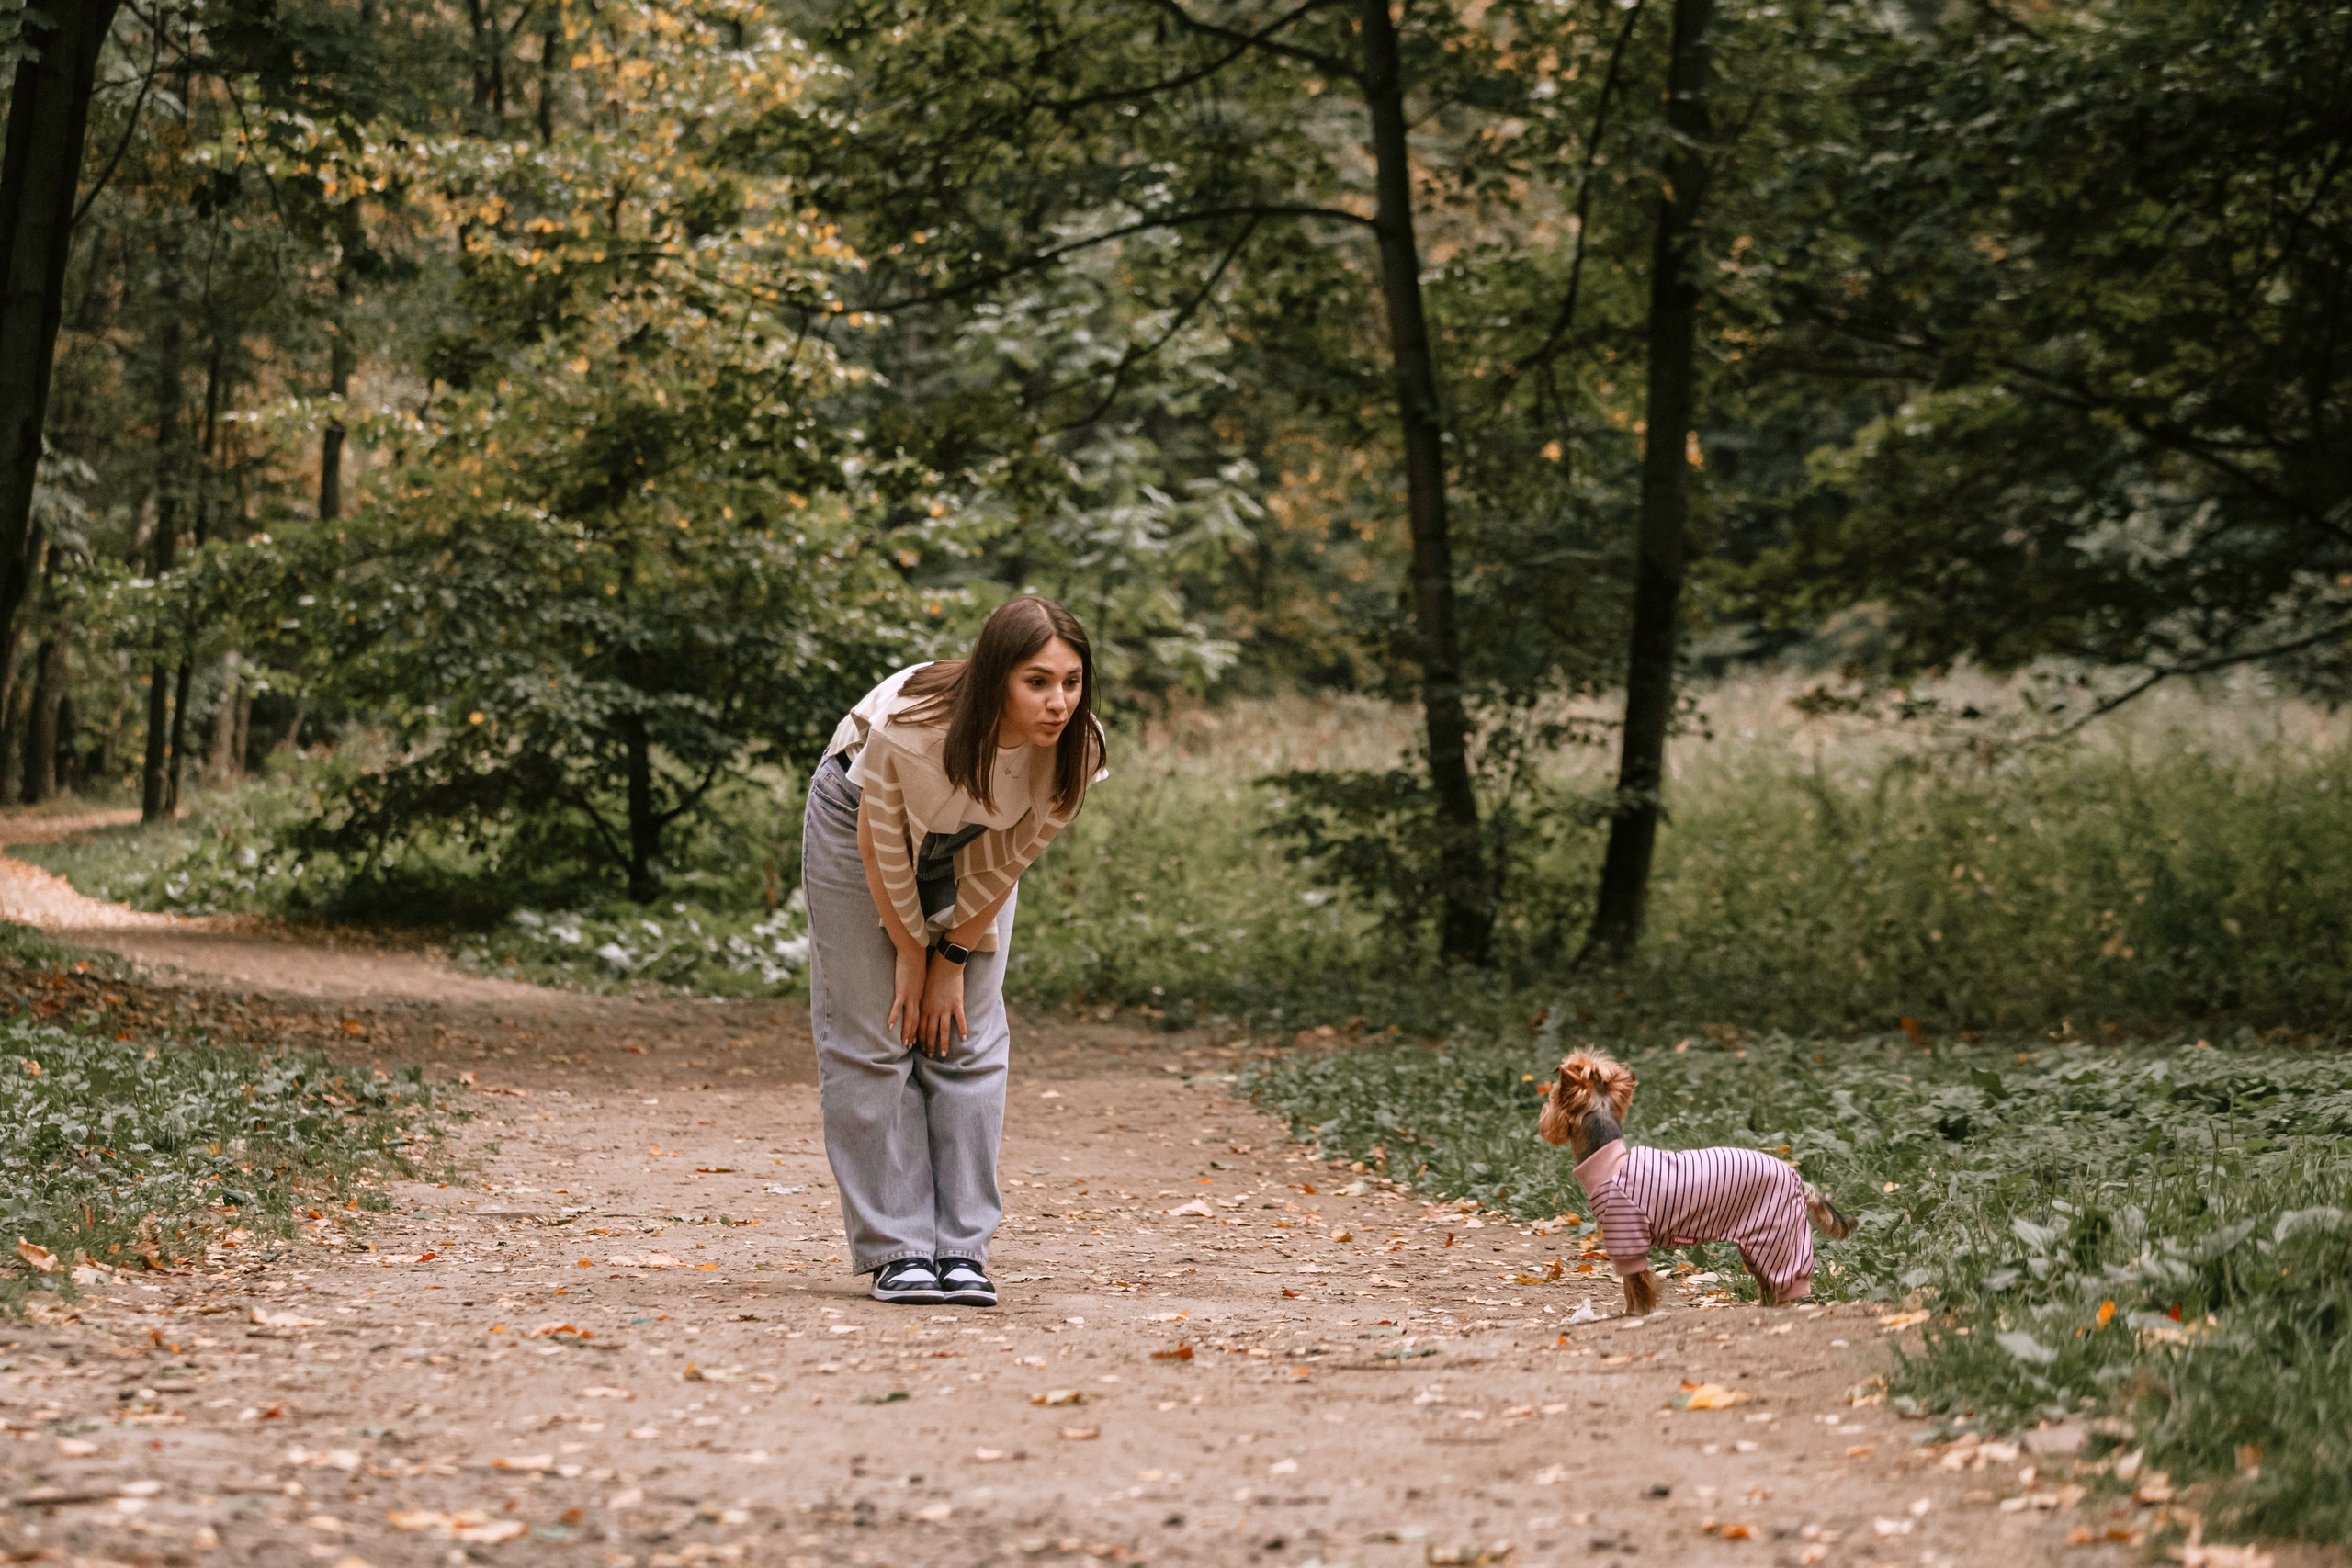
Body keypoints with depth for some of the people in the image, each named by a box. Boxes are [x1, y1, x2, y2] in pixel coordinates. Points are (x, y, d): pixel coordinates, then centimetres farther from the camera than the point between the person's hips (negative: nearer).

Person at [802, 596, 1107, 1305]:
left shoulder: (1076, 750, -29)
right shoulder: (908, 728, -40)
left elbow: (1011, 857, -13)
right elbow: (879, 842, -22)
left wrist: (953, 958, -6)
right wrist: (911, 952, -9)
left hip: (968, 845, 3)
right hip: (857, 823, -3)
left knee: (970, 1041, -2)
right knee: (875, 1040, -6)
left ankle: (962, 1249, 1)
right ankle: (896, 1251, -2)